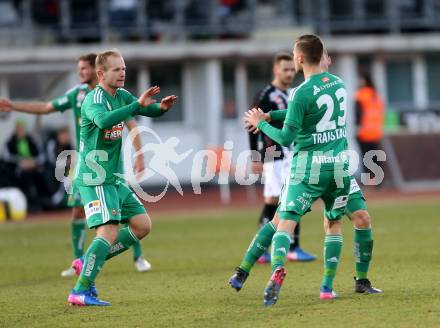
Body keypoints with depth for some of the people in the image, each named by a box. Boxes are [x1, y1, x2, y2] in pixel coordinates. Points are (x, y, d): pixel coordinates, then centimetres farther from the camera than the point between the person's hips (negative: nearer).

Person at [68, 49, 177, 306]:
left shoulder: (121, 96, 11)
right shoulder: (94, 99, -17)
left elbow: (149, 110, 10)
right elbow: (104, 120, -38)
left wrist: (162, 107, -14)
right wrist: (138, 104, -41)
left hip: (114, 179, 9)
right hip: (95, 179, -9)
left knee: (143, 225, 7)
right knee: (109, 232, -19)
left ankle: (88, 263, 12)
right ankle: (81, 291, -18)